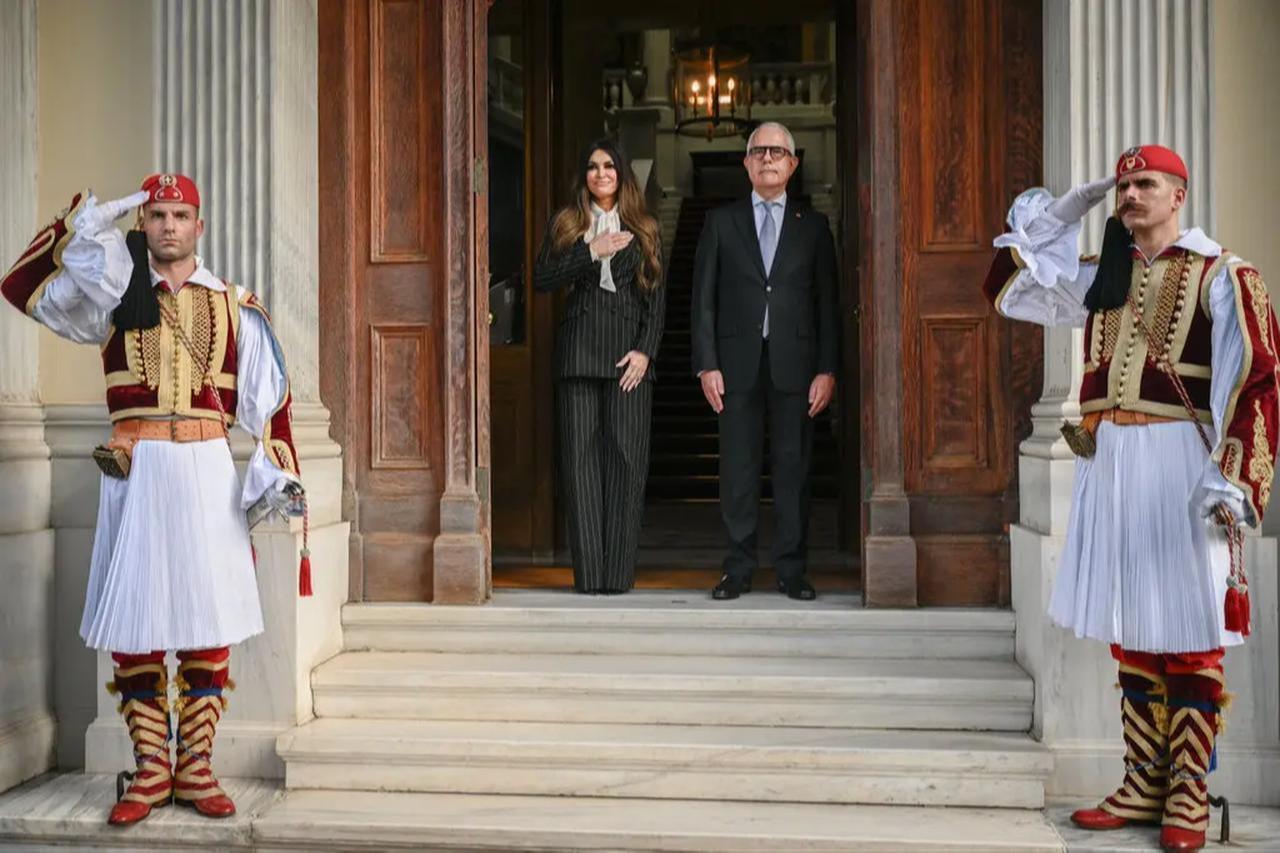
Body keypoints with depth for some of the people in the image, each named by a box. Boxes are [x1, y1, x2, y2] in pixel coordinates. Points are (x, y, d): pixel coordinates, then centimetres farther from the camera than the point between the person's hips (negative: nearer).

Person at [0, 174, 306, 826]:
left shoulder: (233, 306, 9)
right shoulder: (112, 294, 9)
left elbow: (266, 395, 7)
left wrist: (277, 470, -2)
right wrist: (82, 226, -8)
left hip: (207, 469, 0)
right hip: (135, 472, 0)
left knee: (210, 623, 1)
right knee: (133, 623, 1)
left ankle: (195, 769, 12)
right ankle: (150, 771, 12)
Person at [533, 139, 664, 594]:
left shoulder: (643, 229, 13)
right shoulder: (566, 223, 13)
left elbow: (657, 297, 7)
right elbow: (541, 278, 1)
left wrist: (645, 350, -6)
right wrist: (592, 253, -9)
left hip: (629, 351, 0)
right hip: (579, 348, 0)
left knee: (626, 457, -4)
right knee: (581, 457, -3)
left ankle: (618, 571, 1)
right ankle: (588, 572, 2)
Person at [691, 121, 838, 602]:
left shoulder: (813, 226, 11)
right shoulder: (721, 222, 10)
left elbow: (827, 301, 7)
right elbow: (703, 297, 6)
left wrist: (827, 369, -2)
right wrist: (706, 364, -3)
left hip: (794, 363, 0)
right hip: (739, 363, 0)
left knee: (793, 468, 2)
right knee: (738, 470, 2)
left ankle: (792, 570, 11)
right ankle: (738, 570, 10)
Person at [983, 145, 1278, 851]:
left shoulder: (1221, 275, -2)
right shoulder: (1101, 277, 15)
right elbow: (1011, 290, 21)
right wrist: (1061, 216, 14)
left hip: (1179, 469, -6)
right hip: (1108, 467, 6)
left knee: (1188, 633, -1)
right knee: (1131, 630, 10)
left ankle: (1188, 795, 9)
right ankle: (1144, 786, 19)